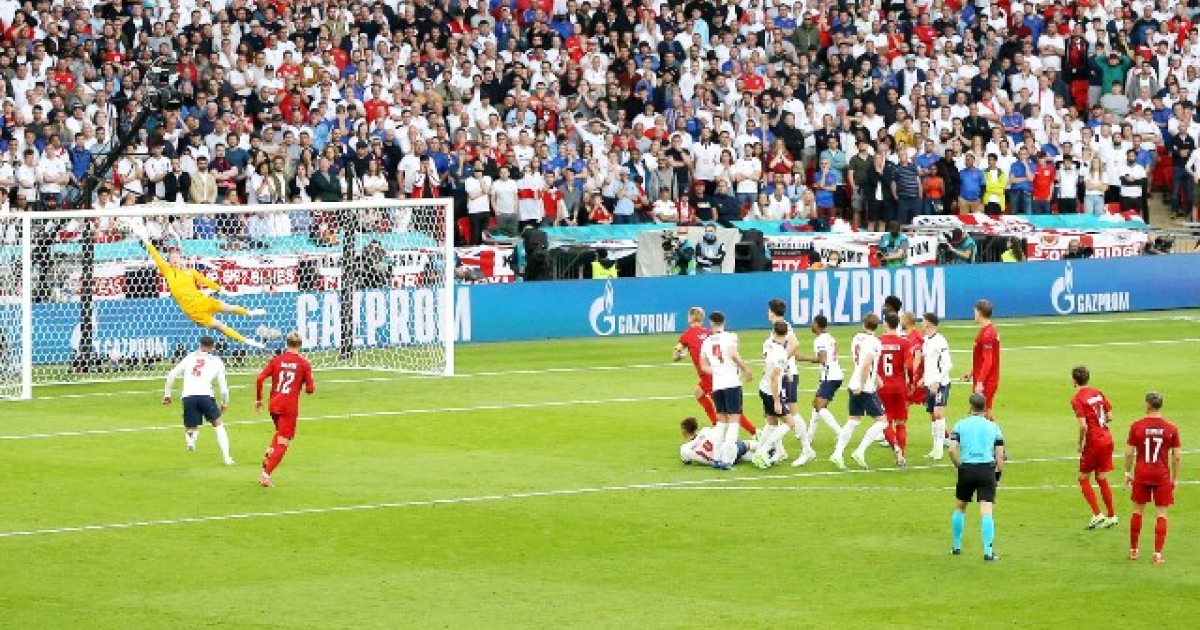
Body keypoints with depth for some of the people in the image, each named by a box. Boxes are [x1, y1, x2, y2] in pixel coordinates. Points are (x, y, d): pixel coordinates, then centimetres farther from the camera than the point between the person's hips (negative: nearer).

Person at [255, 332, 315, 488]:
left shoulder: (276, 360, 4)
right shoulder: (304, 363, -2)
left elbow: (259, 379, -4)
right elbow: (310, 389, -2)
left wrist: (258, 399, 8)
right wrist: (311, 387, 22)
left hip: (274, 405, 4)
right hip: (290, 407, -4)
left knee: (280, 433, 31)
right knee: (282, 443, -1)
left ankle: (269, 454, 7)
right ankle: (266, 475, -12)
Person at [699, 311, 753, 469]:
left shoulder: (706, 342, 10)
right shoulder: (729, 337, -4)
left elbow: (704, 366, 10)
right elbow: (734, 355, -20)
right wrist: (746, 371, -10)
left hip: (716, 385, 5)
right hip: (732, 383, -5)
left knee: (721, 420, 17)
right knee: (733, 420, -3)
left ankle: (717, 458, 14)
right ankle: (727, 459, -13)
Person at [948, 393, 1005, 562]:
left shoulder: (960, 425, 5)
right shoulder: (993, 427, 7)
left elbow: (952, 449, -7)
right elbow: (1000, 454, 3)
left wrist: (959, 466, 6)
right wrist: (998, 475, 11)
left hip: (967, 470, 1)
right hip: (987, 470, -1)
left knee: (959, 508, 20)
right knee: (986, 512, -5)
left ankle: (957, 546, 29)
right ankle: (988, 552, -12)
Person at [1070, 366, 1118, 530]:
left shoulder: (1077, 399, -13)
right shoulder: (1098, 393, 7)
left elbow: (1083, 426, -20)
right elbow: (1109, 416, 10)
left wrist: (1080, 445, -7)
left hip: (1093, 442, -7)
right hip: (1106, 438, 7)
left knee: (1083, 479, 6)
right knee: (1102, 478, 16)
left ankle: (1097, 515, -2)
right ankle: (1111, 516, 19)